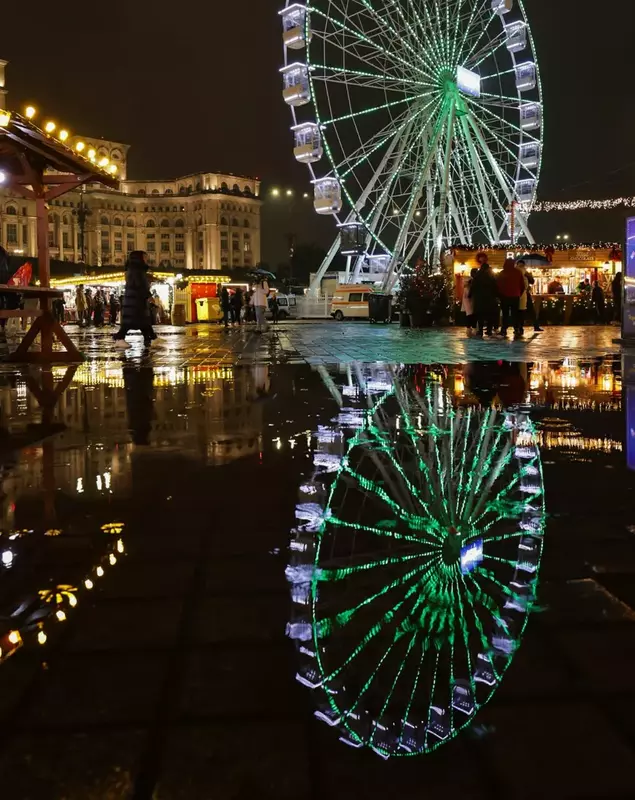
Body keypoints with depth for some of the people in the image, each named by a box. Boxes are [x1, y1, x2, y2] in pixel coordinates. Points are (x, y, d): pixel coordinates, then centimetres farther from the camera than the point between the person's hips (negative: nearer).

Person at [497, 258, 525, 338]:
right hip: (515, 296, 1)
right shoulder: (518, 273, 0)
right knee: (515, 314, 6)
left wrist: (500, 295, 8)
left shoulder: (502, 273, -4)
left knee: (505, 314, 5)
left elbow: (498, 285, -2)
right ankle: (517, 330, -2)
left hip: (505, 296, -1)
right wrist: (520, 294, 14)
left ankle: (504, 330, -1)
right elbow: (522, 285, 3)